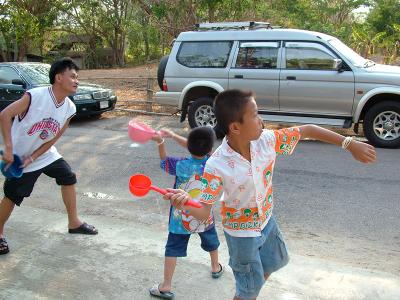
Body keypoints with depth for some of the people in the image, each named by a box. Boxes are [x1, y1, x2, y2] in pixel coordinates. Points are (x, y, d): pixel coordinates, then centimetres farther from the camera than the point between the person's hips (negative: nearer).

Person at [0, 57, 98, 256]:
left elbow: (53, 139, -6)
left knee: (69, 178, 7)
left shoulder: (69, 108, -10)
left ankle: (74, 223, 22)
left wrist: (32, 158, -15)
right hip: (19, 156, -6)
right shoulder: (35, 96, -28)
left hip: (45, 154, 6)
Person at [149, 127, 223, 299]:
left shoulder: (181, 165, -22)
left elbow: (165, 162, -2)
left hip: (181, 218, -2)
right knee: (211, 241, 28)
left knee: (173, 249, 8)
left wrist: (160, 142, -2)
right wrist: (172, 135, -2)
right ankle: (216, 268, 52)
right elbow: (198, 148, -3)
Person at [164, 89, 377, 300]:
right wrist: (186, 203, -51)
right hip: (241, 232, -6)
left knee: (273, 263, 30)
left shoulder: (266, 140, -21)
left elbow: (307, 130, -11)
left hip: (266, 221, 6)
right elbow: (204, 211, -28)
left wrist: (350, 144, -11)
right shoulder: (216, 166, -33)